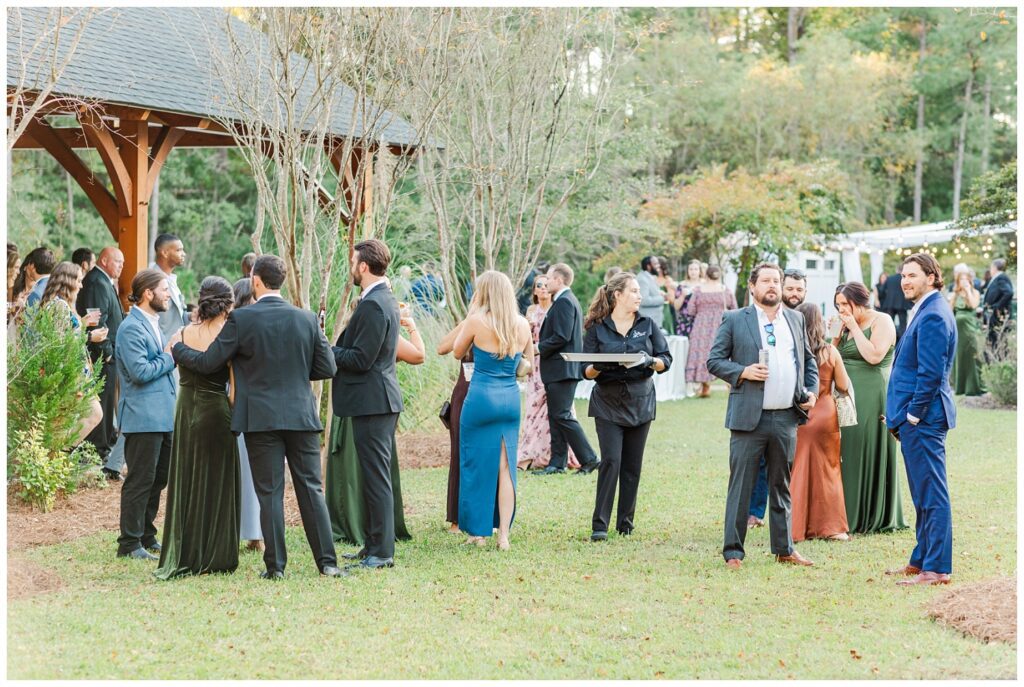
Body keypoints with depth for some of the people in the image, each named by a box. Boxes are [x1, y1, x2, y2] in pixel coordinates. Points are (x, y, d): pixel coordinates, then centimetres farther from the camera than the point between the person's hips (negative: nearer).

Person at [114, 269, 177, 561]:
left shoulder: (153, 324, 17)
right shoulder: (131, 328, -15)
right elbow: (140, 372, -22)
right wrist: (171, 357, -12)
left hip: (162, 415, 10)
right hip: (143, 416, -10)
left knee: (159, 478, 15)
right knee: (140, 481, -4)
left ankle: (146, 536, 25)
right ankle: (130, 543, 3)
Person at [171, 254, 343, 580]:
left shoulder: (241, 319, -8)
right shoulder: (306, 319, 1)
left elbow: (208, 363, -3)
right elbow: (327, 368, 5)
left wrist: (177, 347, 14)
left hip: (261, 418, -2)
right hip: (302, 416, 2)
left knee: (270, 493, 4)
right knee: (311, 488, 7)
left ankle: (275, 565, 6)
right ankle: (327, 561, 6)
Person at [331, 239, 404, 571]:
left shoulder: (372, 305, -18)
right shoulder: (385, 299, 15)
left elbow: (360, 359, -21)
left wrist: (328, 352, -8)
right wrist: (335, 349, 7)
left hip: (373, 402, -11)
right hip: (379, 400, 11)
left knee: (376, 478, -6)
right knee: (374, 477, 15)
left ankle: (382, 552, -3)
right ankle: (374, 545, 22)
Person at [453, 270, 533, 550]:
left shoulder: (476, 321, -10)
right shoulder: (522, 325, 3)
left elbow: (458, 352, 6)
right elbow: (528, 362, 15)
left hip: (481, 398, -4)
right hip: (510, 400, 4)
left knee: (476, 466, 7)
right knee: (505, 467, 6)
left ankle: (479, 531, 12)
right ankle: (503, 533, 3)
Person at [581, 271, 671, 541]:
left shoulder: (648, 325, 6)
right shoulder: (597, 328, 0)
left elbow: (666, 360, 4)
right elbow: (586, 370, 0)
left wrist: (650, 362, -17)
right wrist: (599, 367, -22)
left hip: (640, 403, 3)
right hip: (607, 404, -3)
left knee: (632, 466, 5)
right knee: (611, 461, -12)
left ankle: (626, 523, 14)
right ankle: (599, 524, -10)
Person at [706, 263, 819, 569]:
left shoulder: (795, 319, 14)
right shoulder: (734, 320, 0)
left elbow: (808, 360, 21)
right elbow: (714, 360, 0)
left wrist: (812, 390, 6)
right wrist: (742, 372, -15)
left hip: (787, 418, 4)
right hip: (749, 417, -4)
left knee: (782, 485, 13)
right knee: (741, 485, -3)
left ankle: (784, 549, 21)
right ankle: (733, 551, 2)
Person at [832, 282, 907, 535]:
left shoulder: (881, 321, -5)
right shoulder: (846, 324, 16)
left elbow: (874, 355, -18)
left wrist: (854, 328, -13)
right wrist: (836, 334, 0)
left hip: (871, 398, -7)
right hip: (848, 398, 7)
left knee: (869, 454, -4)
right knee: (848, 454, 5)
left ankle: (875, 517, 4)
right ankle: (850, 515, 11)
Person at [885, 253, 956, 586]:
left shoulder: (933, 316, -16)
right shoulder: (925, 312, 16)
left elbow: (931, 373, -21)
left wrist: (913, 415, -17)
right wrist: (902, 415, 17)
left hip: (923, 419, -11)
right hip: (916, 419, 11)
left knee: (931, 495, -7)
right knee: (923, 495, 17)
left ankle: (937, 568, -4)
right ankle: (922, 560, 25)